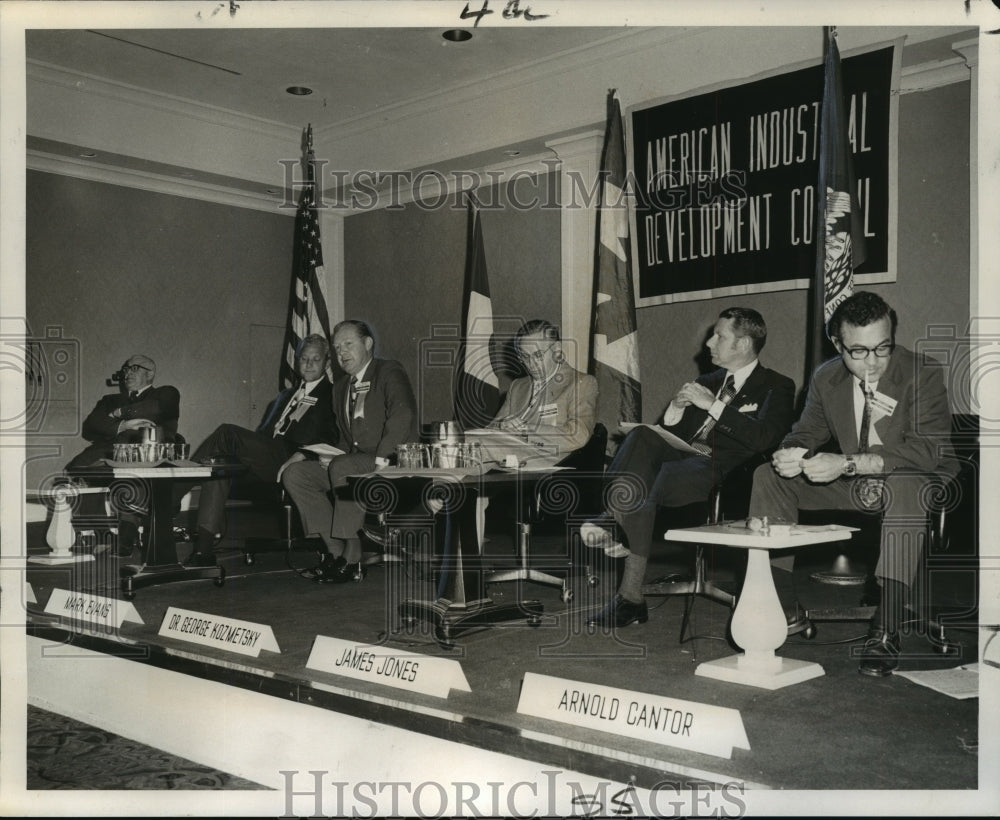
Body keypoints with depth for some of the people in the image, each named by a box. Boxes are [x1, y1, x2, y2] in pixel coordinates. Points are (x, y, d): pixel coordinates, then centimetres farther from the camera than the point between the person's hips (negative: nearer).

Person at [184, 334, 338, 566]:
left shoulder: (332, 395, 11)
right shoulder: (286, 395, 32)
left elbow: (328, 440, -3)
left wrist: (300, 456, -20)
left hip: (290, 463, -6)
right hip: (264, 462, 6)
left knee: (227, 433, -25)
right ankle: (204, 546, -25)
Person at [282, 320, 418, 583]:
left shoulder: (389, 372, -3)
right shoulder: (341, 385, 21)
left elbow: (403, 415, -21)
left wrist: (381, 458, -28)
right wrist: (331, 455, 2)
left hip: (390, 462, -8)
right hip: (354, 462, 8)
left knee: (343, 466, -35)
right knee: (294, 474, -9)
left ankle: (353, 560, -26)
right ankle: (336, 551, -12)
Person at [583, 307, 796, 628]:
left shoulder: (777, 387, 10)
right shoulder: (707, 382, 28)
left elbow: (763, 439, -11)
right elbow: (668, 434, 26)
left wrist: (713, 405, -10)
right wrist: (676, 407, 5)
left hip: (719, 470, -6)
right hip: (681, 456, 6)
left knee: (661, 478, -35)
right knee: (642, 436, -25)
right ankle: (613, 517, -40)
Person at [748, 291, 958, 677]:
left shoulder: (923, 376, -18)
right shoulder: (826, 378, -1)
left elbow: (926, 451, -28)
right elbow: (808, 431, 7)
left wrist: (849, 464, -38)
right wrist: (790, 453, -21)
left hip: (917, 480, -5)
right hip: (854, 485, 6)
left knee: (904, 487, -41)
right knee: (769, 476, -9)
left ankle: (885, 631, -41)